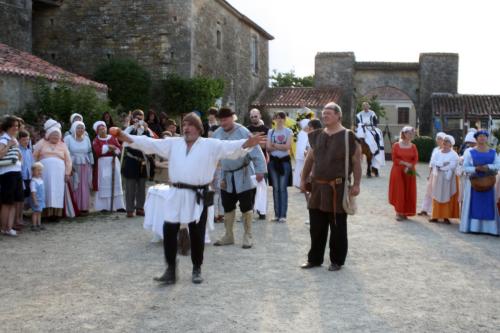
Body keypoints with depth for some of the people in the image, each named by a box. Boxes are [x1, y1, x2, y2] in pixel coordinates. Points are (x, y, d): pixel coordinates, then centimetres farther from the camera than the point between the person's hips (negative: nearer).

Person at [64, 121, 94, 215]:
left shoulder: (86, 138, 11)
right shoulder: (68, 138, 0)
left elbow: (90, 152, 15)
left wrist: (91, 164, 11)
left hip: (85, 167, 3)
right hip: (73, 166, -3)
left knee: (85, 188, 3)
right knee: (74, 188, -6)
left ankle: (84, 207, 9)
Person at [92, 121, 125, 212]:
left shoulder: (113, 138, 10)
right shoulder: (96, 141, 0)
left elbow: (119, 147, 5)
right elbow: (97, 151, -16)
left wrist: (115, 150, -16)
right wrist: (108, 147, -16)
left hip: (114, 162, 3)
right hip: (102, 163, -3)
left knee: (116, 183, 3)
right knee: (103, 185, -2)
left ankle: (118, 205, 7)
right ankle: (103, 206, 3)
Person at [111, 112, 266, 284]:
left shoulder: (211, 145, 2)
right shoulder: (173, 143, 11)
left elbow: (230, 147, -11)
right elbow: (149, 144, 8)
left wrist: (247, 143, -30)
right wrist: (125, 137, -2)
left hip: (198, 196, -3)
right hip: (176, 194, 3)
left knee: (197, 234, 6)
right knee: (169, 231, -1)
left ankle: (197, 269, 25)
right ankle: (171, 268, 14)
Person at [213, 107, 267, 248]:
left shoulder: (243, 132, -16)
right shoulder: (217, 134, 0)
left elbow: (256, 152, -17)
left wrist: (260, 170, -21)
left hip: (243, 176, -5)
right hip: (227, 177, 5)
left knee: (246, 207, 3)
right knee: (227, 207, 14)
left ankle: (247, 236, 16)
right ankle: (228, 236, 27)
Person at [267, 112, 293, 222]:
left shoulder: (288, 131, 1)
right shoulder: (270, 132, 8)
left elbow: (287, 146, -11)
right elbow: (268, 148, 0)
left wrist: (274, 145, -10)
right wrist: (281, 147, -13)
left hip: (284, 161, -3)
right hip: (273, 161, 3)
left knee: (283, 188, -4)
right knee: (275, 188, 5)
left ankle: (283, 214, -2)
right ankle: (277, 214, 11)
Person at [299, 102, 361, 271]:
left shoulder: (348, 137, -8)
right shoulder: (318, 136, 9)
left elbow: (356, 162, -8)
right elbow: (310, 159, 16)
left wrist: (356, 184, -13)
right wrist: (303, 179, 14)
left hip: (338, 187, -5)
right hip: (318, 186, 6)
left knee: (337, 227, 5)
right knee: (316, 226, 12)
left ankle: (337, 261, 17)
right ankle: (315, 258, 24)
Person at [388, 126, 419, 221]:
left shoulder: (413, 146, 4)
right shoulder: (396, 145, -3)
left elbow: (415, 160, 2)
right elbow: (394, 159, -6)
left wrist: (409, 167, -14)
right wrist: (405, 163, -15)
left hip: (409, 172, 3)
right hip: (398, 171, -3)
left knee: (409, 192, 2)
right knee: (398, 191, -4)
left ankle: (405, 212, 12)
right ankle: (398, 213, 3)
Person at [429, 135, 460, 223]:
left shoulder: (454, 155, -3)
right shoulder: (437, 153, 10)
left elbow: (452, 166, -15)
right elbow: (432, 163, -3)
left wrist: (439, 165, -12)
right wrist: (443, 164, -15)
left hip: (448, 178, -3)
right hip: (437, 178, 3)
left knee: (447, 197, -2)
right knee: (437, 197, 3)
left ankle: (446, 216, 1)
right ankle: (435, 216, 7)